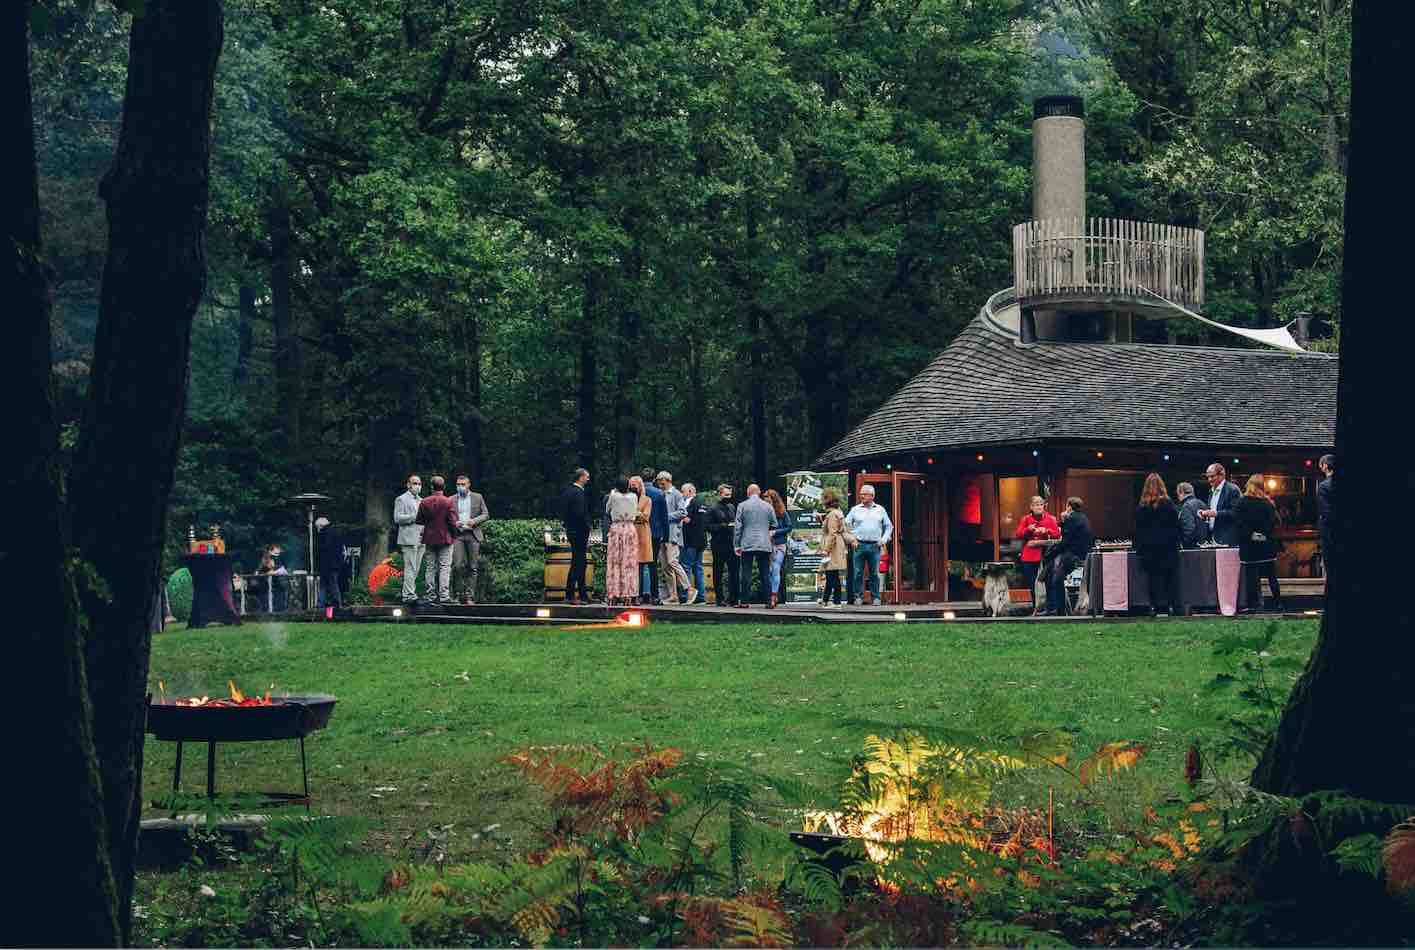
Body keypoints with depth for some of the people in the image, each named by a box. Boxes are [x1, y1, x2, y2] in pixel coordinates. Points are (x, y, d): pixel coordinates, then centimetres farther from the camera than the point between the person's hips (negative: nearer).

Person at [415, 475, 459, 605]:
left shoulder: (424, 502, -2)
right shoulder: (448, 502, -10)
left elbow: (419, 520, 3)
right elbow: (452, 522, -11)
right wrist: (454, 534, 5)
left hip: (429, 539, 3)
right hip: (445, 538, -3)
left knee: (431, 568, 8)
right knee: (445, 567, -1)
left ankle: (431, 596, 8)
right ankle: (444, 596, -8)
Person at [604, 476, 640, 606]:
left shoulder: (613, 496, -5)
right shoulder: (633, 497, -1)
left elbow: (607, 511, 10)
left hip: (616, 528, -1)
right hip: (630, 528, 1)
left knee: (615, 563, 2)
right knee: (629, 563, 2)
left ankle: (614, 596, -3)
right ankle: (628, 595, -1)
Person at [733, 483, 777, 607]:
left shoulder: (742, 506, 1)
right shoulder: (768, 506, 5)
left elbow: (737, 527, 0)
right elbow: (774, 525, 12)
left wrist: (736, 545, 4)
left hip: (747, 545, -1)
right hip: (765, 545, 1)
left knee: (746, 574, 0)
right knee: (765, 574, 4)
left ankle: (744, 601, -1)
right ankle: (768, 600, 1)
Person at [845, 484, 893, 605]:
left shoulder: (880, 510, 11)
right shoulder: (855, 510, 8)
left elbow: (889, 526, 17)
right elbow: (846, 525, 10)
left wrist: (884, 540, 4)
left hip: (875, 546, 0)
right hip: (859, 545, 0)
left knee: (875, 573, 1)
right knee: (857, 573, -2)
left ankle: (875, 597, 6)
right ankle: (859, 597, 4)